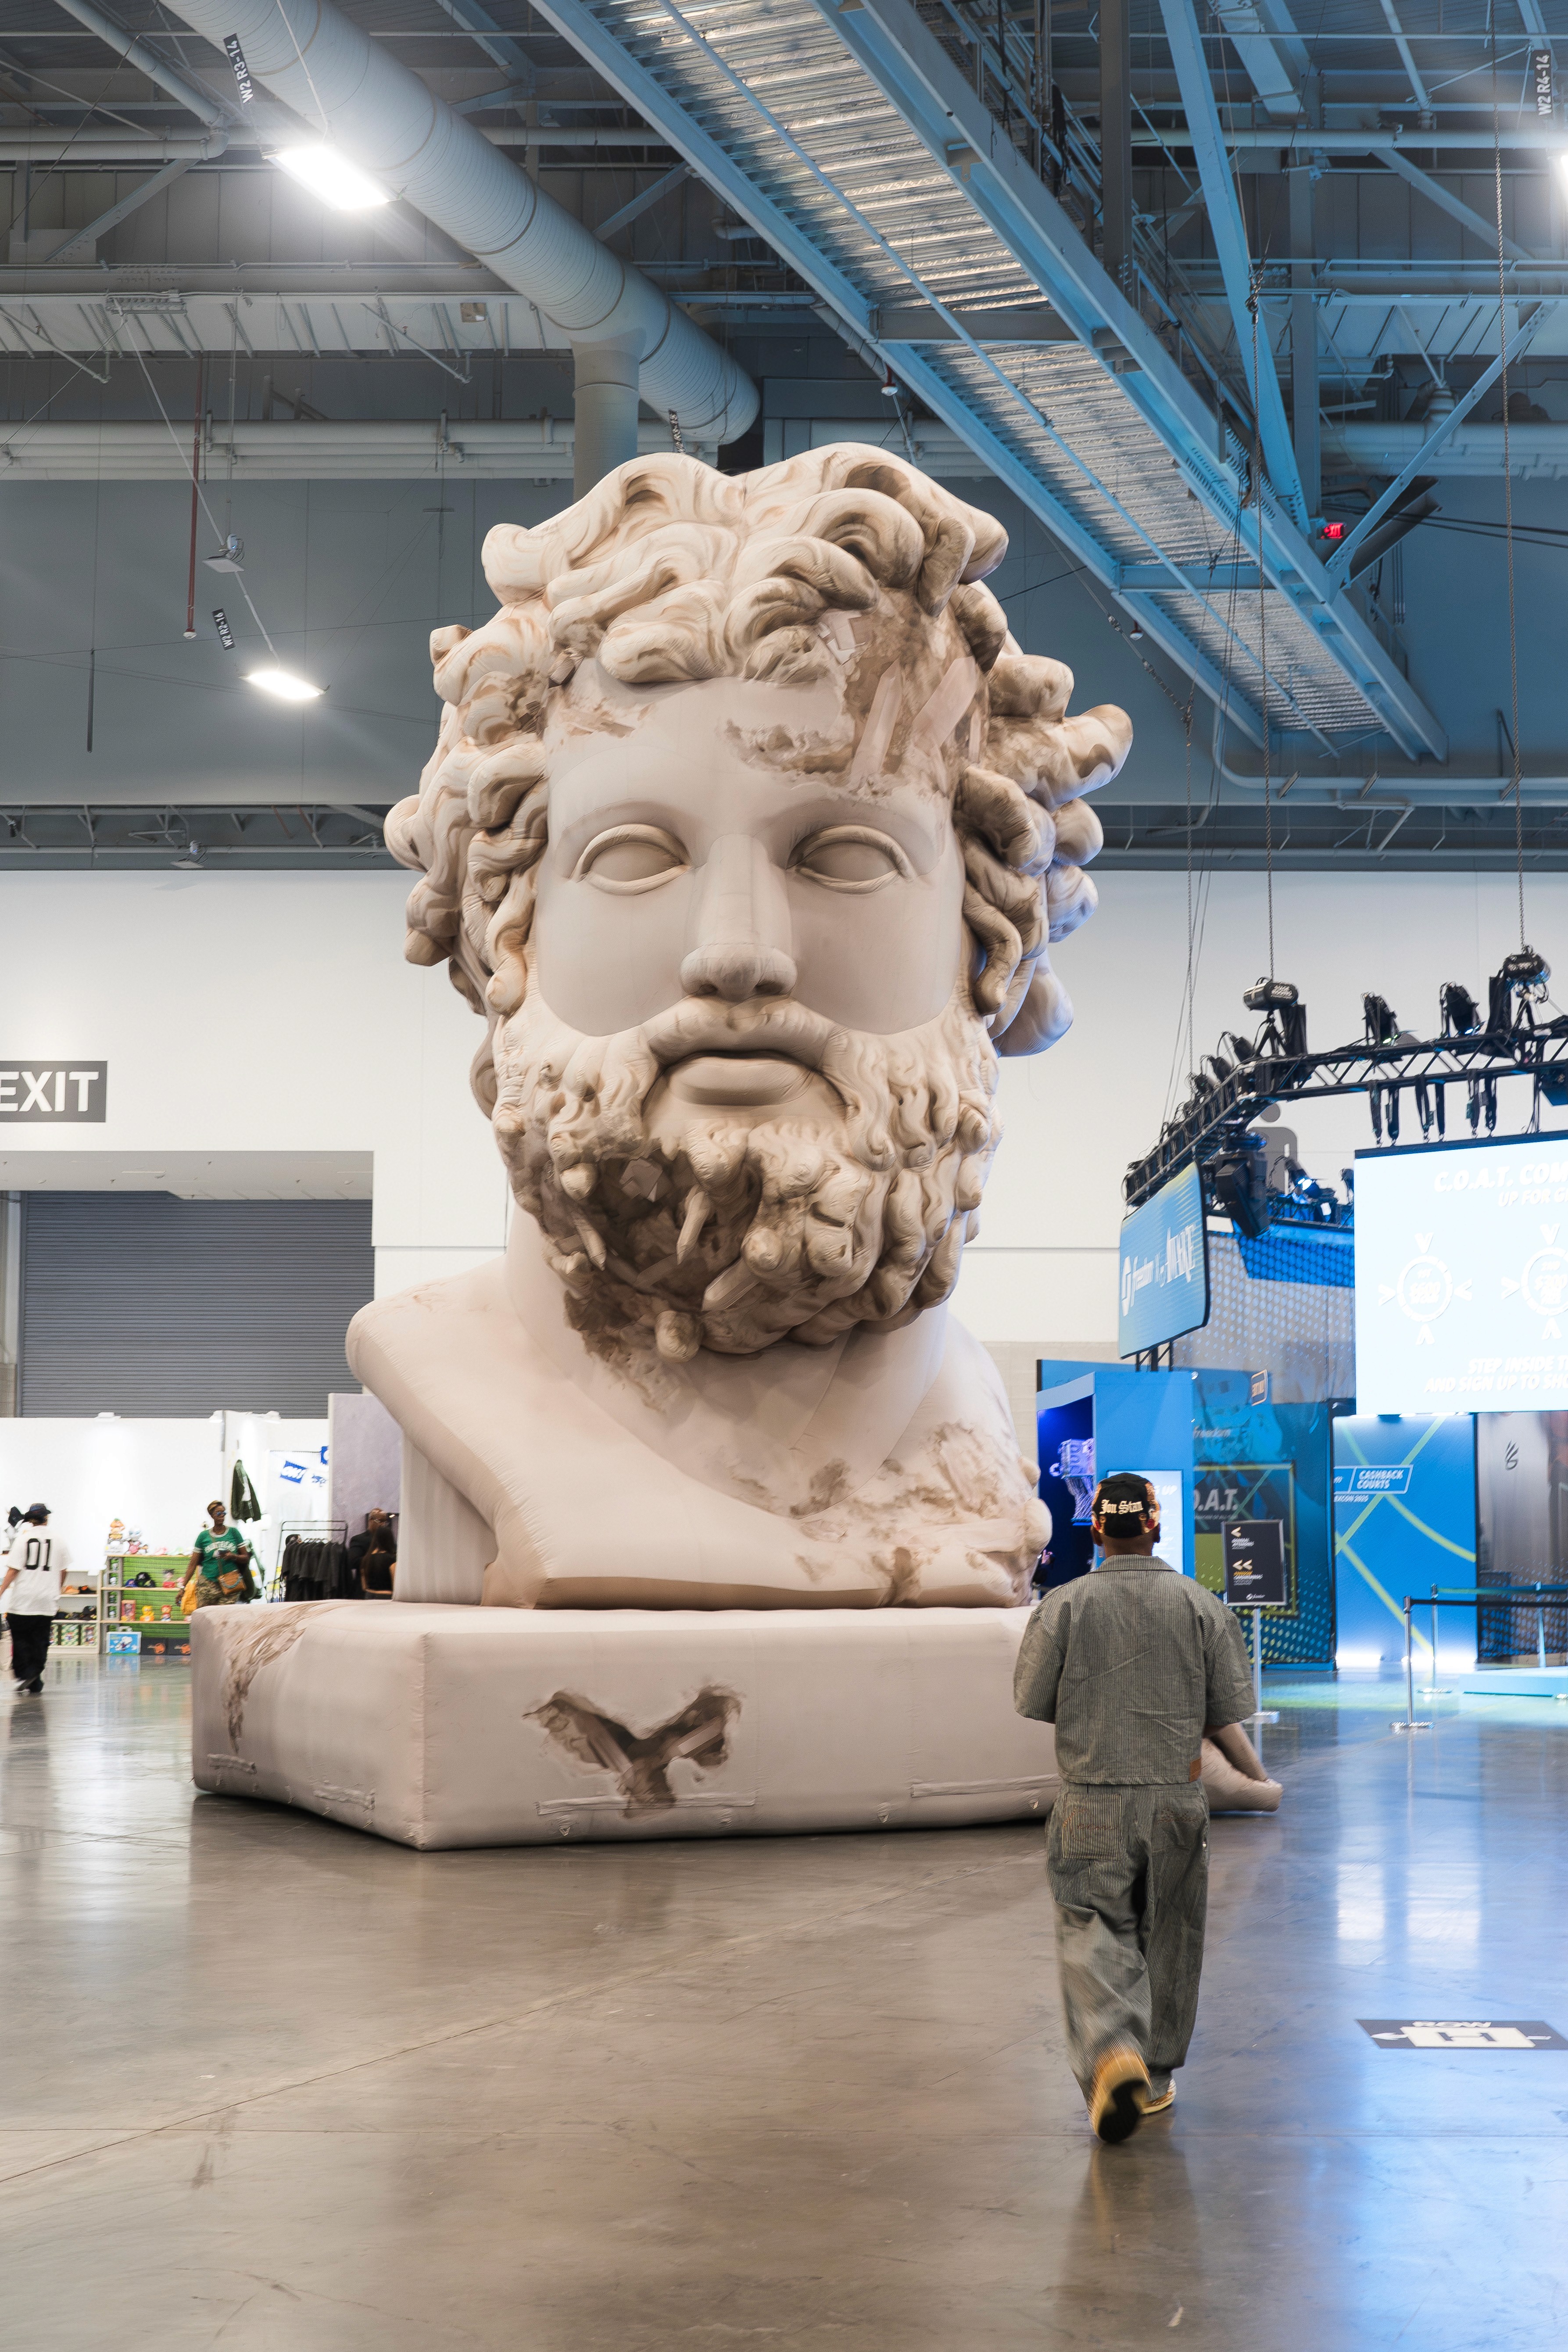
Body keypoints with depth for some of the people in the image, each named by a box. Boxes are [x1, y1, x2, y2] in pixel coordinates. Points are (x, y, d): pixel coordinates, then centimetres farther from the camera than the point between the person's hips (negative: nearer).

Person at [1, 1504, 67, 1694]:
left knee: (20, 1638, 9)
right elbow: (62, 1571, 14)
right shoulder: (57, 1541, 3)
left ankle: (24, 1674, -3)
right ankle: (35, 1681, 7)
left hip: (22, 1600, -2)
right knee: (40, 1641, 8)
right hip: (47, 1601, 2)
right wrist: (56, 1590, 31)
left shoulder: (23, 1539, -7)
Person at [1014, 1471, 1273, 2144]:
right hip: (1176, 1799, 2)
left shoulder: (1064, 1606, -5)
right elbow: (1225, 1715, -2)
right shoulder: (1202, 1607, -2)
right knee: (1168, 1938, 15)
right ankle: (1154, 2079, 25)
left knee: (1094, 1936, 1)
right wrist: (1257, 1777, 14)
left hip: (1093, 1803, -1)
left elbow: (1032, 1703, 0)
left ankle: (1112, 2052, -24)